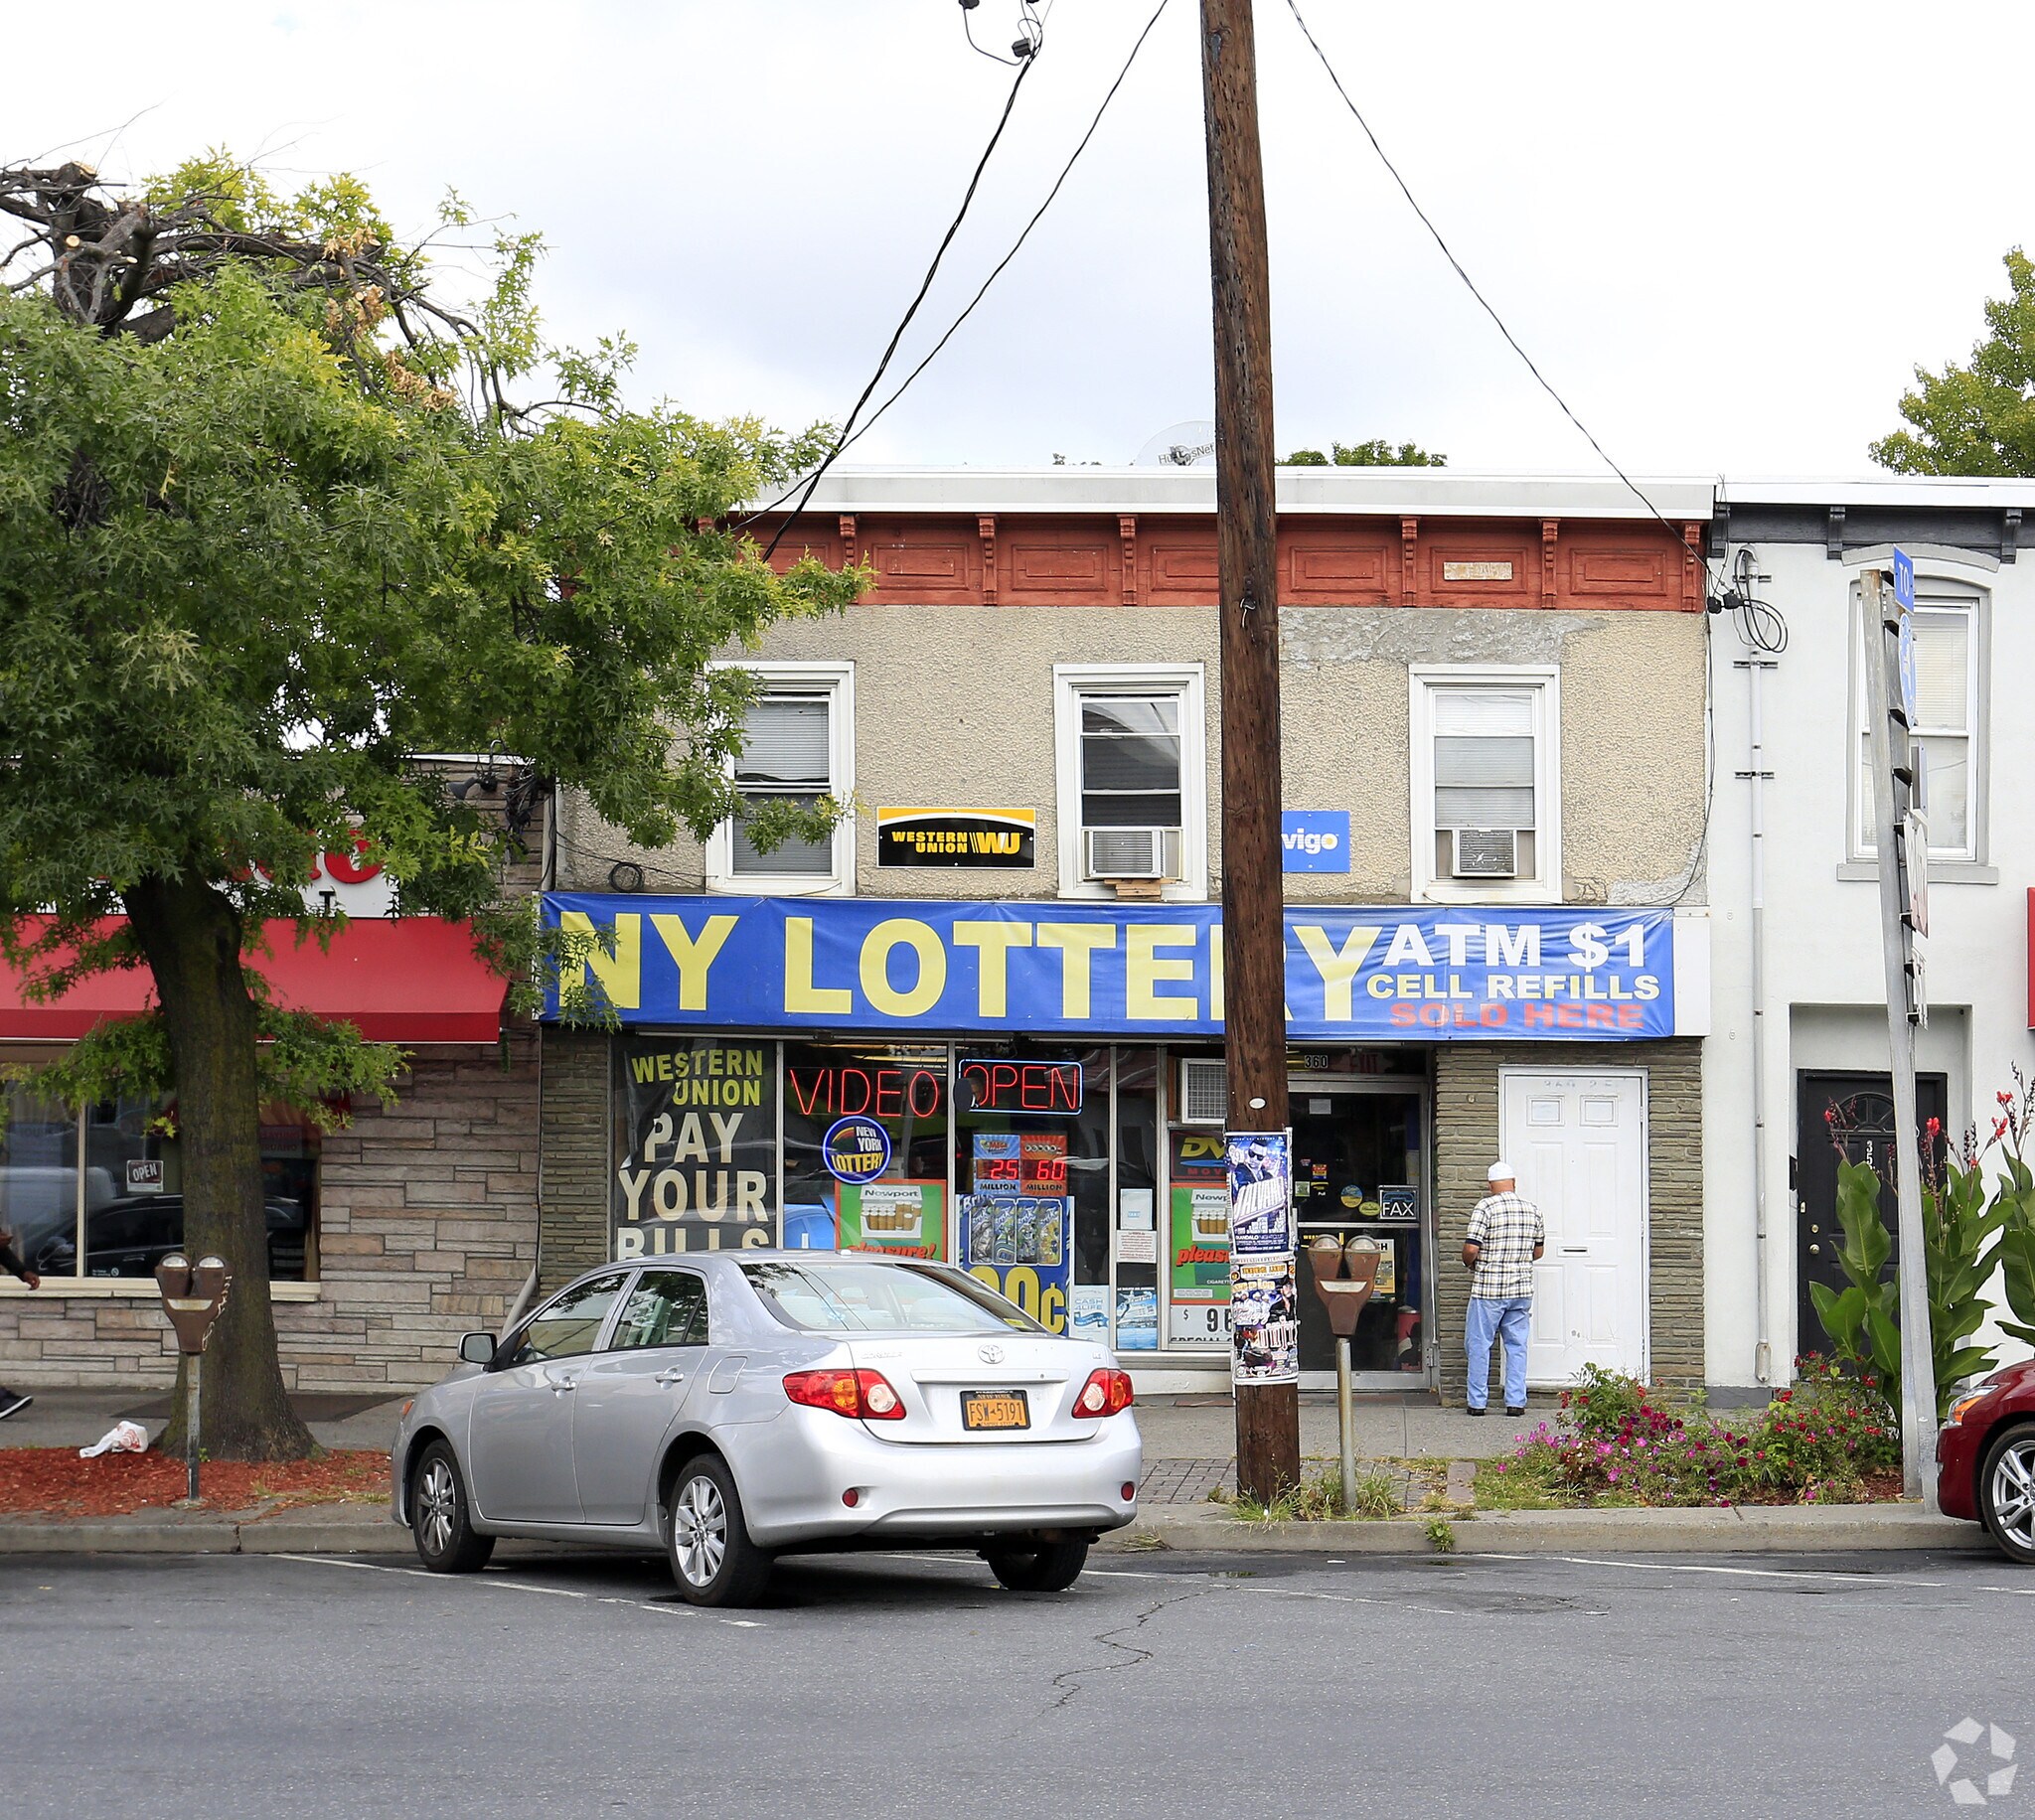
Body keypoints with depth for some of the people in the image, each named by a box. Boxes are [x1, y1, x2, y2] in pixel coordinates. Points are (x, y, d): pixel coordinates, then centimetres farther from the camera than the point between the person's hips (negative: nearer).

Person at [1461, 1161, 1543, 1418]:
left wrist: (1469, 1263, 6)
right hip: (1522, 1288, 4)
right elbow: (1539, 1250, 14)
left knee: (1479, 1345, 5)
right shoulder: (1532, 1209, 5)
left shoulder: (1484, 1208, -11)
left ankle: (1477, 1402, 6)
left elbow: (1470, 1249, -16)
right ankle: (1516, 1402, 8)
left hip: (1488, 1290, -4)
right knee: (1517, 1346, 10)